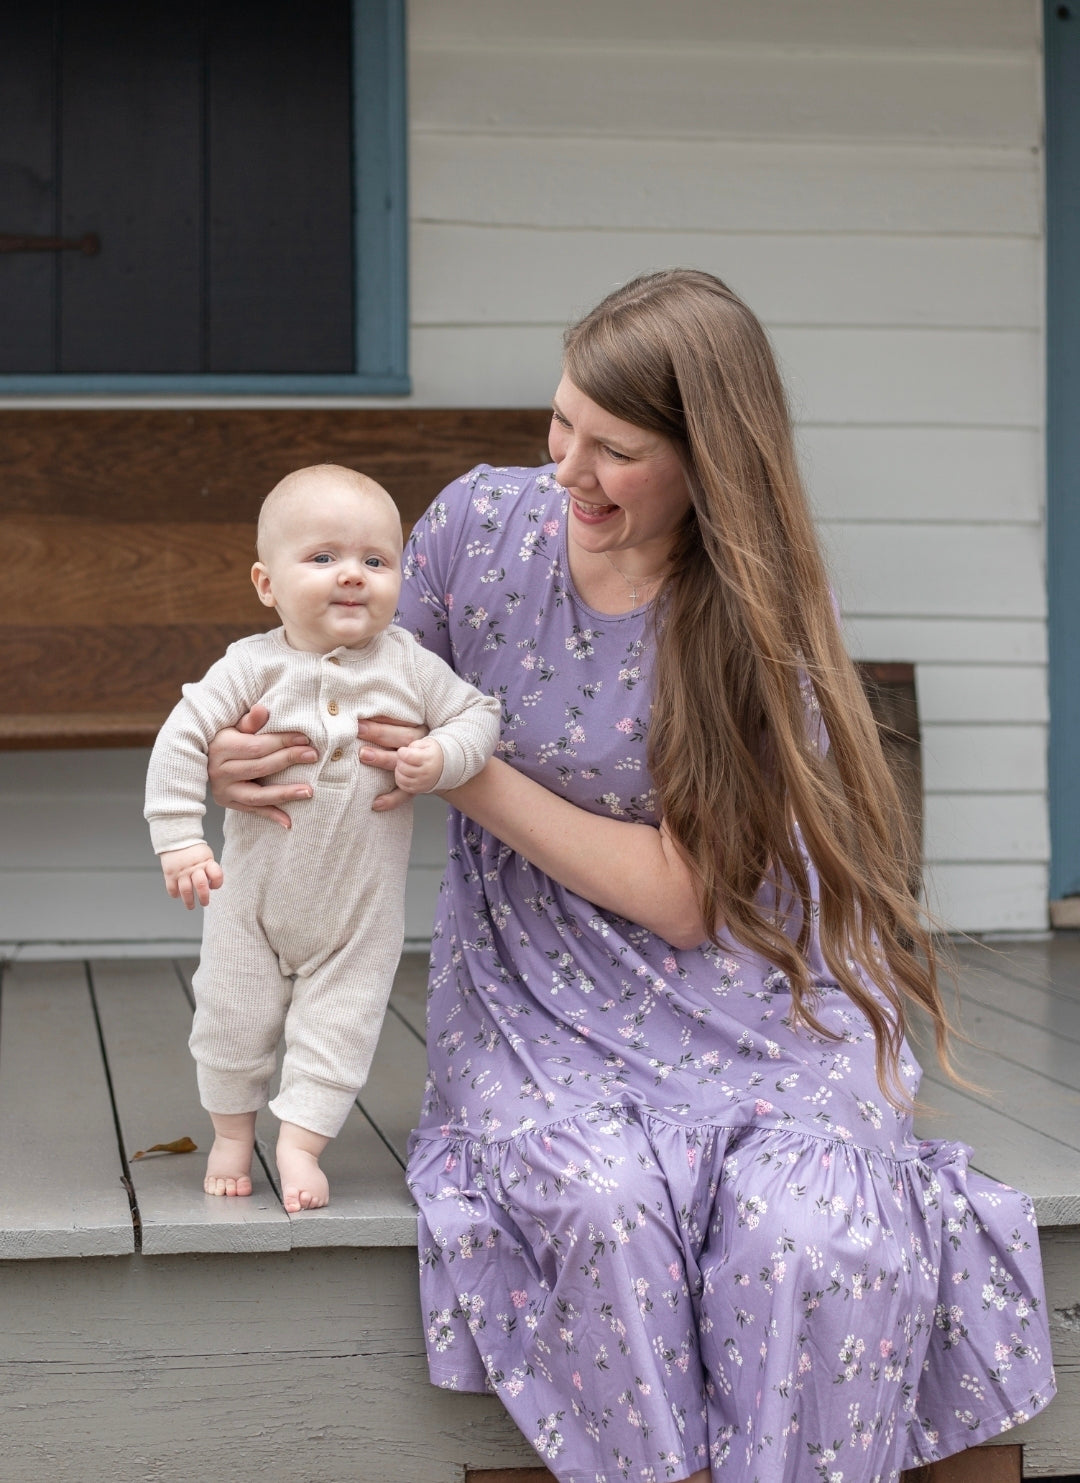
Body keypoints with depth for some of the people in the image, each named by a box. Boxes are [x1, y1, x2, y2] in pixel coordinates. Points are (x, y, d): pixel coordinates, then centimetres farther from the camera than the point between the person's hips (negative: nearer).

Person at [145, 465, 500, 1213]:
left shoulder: (409, 666, -10)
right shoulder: (255, 667, -14)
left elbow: (479, 715, -1)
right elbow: (183, 738, -13)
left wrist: (443, 756, -22)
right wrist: (179, 841, -19)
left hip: (362, 911, 0)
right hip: (255, 897, 0)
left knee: (340, 1025, 1)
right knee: (235, 1019, 11)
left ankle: (301, 1142, 15)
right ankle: (233, 1132, 32)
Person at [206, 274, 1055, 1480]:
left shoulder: (756, 621, -11)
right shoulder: (482, 522, -3)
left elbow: (690, 896, -13)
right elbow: (366, 698, 11)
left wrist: (476, 780, -19)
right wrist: (248, 755, -12)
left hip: (737, 997, -1)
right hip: (536, 997, 2)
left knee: (809, 1233, -30)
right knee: (602, 1203, -31)